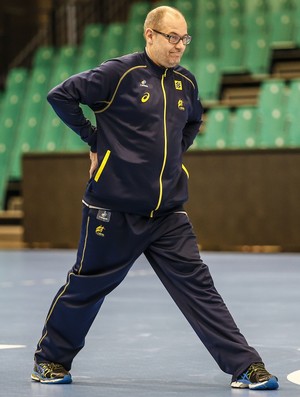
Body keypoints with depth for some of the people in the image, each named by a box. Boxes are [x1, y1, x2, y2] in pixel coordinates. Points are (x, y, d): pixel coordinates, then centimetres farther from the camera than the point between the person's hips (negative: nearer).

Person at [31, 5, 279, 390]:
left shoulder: (186, 82, 8)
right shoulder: (120, 73, -10)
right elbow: (61, 95, -7)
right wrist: (94, 141, -4)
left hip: (168, 212, 4)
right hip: (113, 209, -4)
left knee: (198, 286, -1)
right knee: (85, 285, 7)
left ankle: (245, 367, -3)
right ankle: (49, 360, 26)